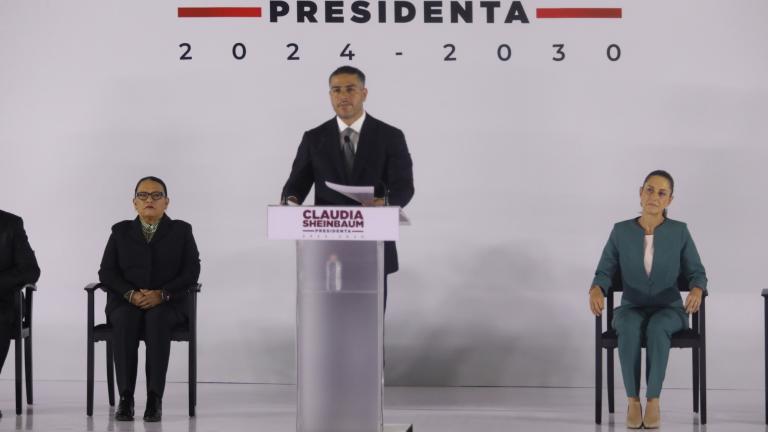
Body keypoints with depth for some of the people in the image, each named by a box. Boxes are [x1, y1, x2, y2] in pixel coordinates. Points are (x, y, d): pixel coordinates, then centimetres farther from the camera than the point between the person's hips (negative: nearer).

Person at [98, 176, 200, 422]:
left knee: (157, 319, -37)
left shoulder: (181, 231, 8)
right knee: (125, 320, -35)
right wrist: (131, 294, -15)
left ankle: (155, 397, -36)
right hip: (126, 302, 1)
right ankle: (125, 397, -33)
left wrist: (162, 294, -17)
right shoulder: (121, 231, 13)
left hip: (168, 304, -1)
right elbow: (107, 272, 4)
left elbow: (191, 271, -2)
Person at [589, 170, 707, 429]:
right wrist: (596, 291, -26)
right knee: (630, 328, -37)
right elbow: (605, 273, -2)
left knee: (657, 328, -38)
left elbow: (696, 274, -2)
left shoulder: (680, 232, -2)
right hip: (632, 309, 1)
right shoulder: (620, 231, -1)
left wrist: (696, 291, -26)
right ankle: (633, 401, -29)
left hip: (668, 310, -1)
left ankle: (653, 400, -31)